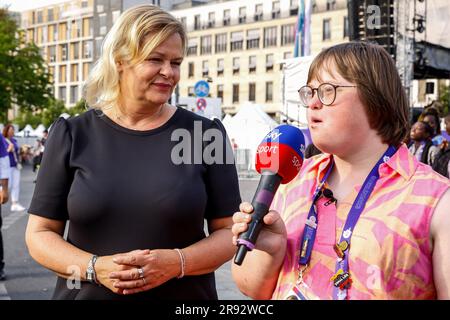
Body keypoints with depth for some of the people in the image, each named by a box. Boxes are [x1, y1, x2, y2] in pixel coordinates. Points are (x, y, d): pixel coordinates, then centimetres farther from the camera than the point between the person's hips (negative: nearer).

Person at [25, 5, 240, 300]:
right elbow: (40, 234, -1)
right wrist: (94, 267, -18)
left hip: (184, 294, 0)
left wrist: (177, 262, -20)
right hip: (88, 292, 1)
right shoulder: (73, 136, -3)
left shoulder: (205, 134, -5)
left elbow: (230, 232, -3)